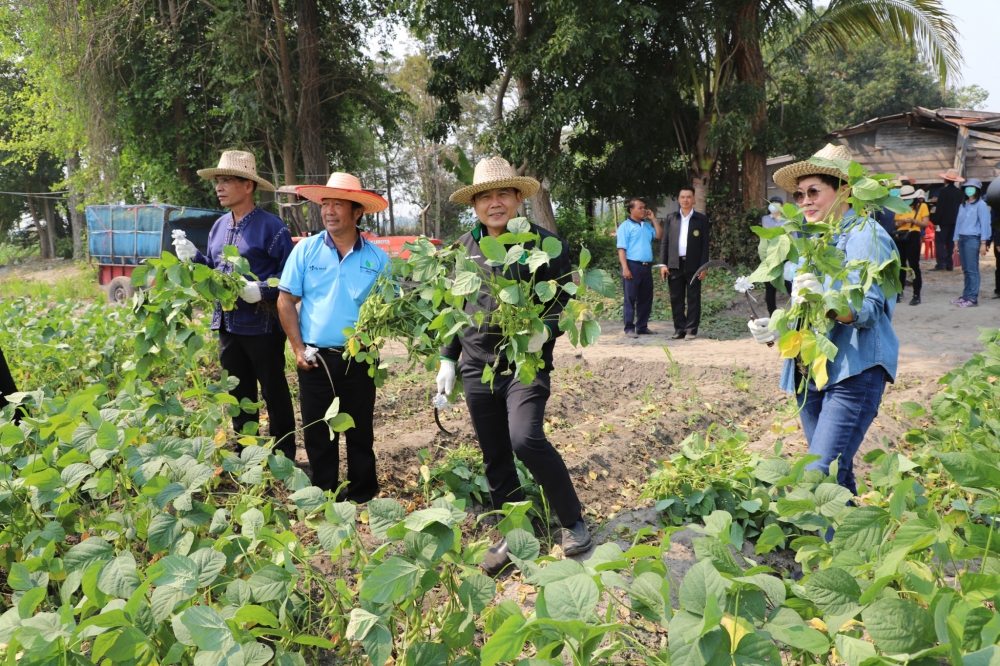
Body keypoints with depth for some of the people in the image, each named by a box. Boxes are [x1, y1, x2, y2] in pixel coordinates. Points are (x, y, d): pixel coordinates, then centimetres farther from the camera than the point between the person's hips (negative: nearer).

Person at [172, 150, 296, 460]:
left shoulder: (270, 226, -12)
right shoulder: (219, 227, 10)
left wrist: (262, 289, -27)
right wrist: (194, 258, 0)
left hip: (261, 326, -7)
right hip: (228, 325, 7)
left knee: (274, 391, 5)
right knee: (239, 392, 17)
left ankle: (283, 454, 17)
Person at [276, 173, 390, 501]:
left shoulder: (377, 258, -1)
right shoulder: (306, 249, 0)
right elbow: (286, 300, 2)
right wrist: (298, 348, -5)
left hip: (359, 359, 0)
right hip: (315, 359, 1)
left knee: (360, 433, 10)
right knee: (318, 436, 9)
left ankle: (362, 498, 23)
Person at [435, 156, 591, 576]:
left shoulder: (543, 242, -4)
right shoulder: (464, 248, 9)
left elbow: (565, 302, -4)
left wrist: (544, 330, -23)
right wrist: (448, 359, 14)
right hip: (477, 366, 5)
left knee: (526, 439, -21)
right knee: (494, 458, 9)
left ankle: (573, 522, 1)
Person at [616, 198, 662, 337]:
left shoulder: (647, 225, 17)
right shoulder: (625, 226, -4)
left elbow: (659, 236, 8)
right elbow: (621, 248, -10)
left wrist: (653, 219, 7)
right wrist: (625, 268, -18)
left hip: (646, 266, 7)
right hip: (632, 265, -7)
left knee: (646, 298, 9)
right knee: (630, 298, -4)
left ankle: (642, 327, 17)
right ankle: (629, 329, -1)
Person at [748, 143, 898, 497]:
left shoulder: (865, 235, -8)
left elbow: (869, 311, -19)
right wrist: (777, 328, 6)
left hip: (853, 372, -8)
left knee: (819, 479, -17)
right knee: (836, 475, 12)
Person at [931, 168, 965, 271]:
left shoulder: (943, 190, -13)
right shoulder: (959, 191, 8)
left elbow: (939, 207, -15)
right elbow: (960, 206, 13)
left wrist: (935, 221, -12)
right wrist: (957, 219, 19)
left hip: (944, 220, -7)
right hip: (955, 220, 7)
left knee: (939, 241, -5)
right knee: (950, 242, 11)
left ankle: (941, 263, -14)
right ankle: (949, 264, 11)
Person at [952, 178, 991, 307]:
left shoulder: (981, 204, -1)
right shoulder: (963, 205, 19)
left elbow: (984, 223, -6)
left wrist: (983, 243, -13)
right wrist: (956, 241, 12)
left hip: (973, 239, -6)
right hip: (962, 239, 6)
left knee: (972, 270, -8)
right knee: (965, 270, 7)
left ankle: (972, 298, -9)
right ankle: (966, 295, 11)